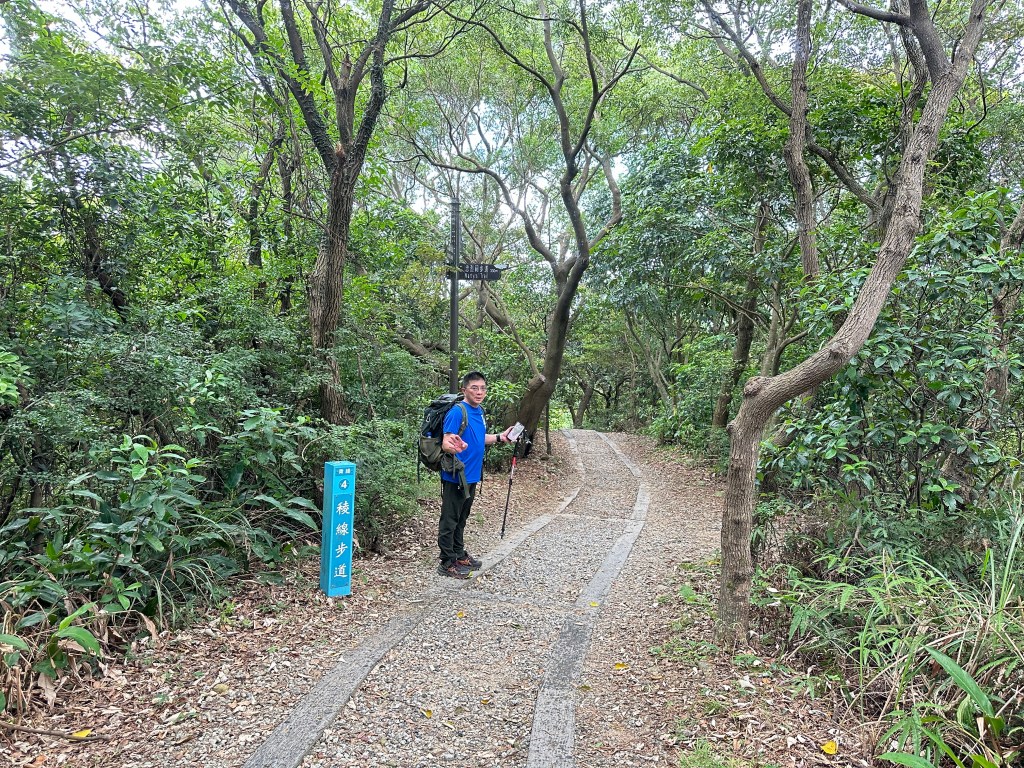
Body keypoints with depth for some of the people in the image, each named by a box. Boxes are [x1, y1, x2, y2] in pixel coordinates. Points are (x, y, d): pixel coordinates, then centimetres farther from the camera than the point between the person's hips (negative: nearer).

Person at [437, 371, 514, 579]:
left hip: (471, 475, 8)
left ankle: (459, 554, 35)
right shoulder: (457, 412, -19)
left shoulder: (479, 411, 8)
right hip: (455, 476, -8)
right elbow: (445, 443, -24)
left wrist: (500, 437, 14)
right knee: (449, 520, 4)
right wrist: (454, 447, -45)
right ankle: (447, 562, 15)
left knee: (461, 519, 21)